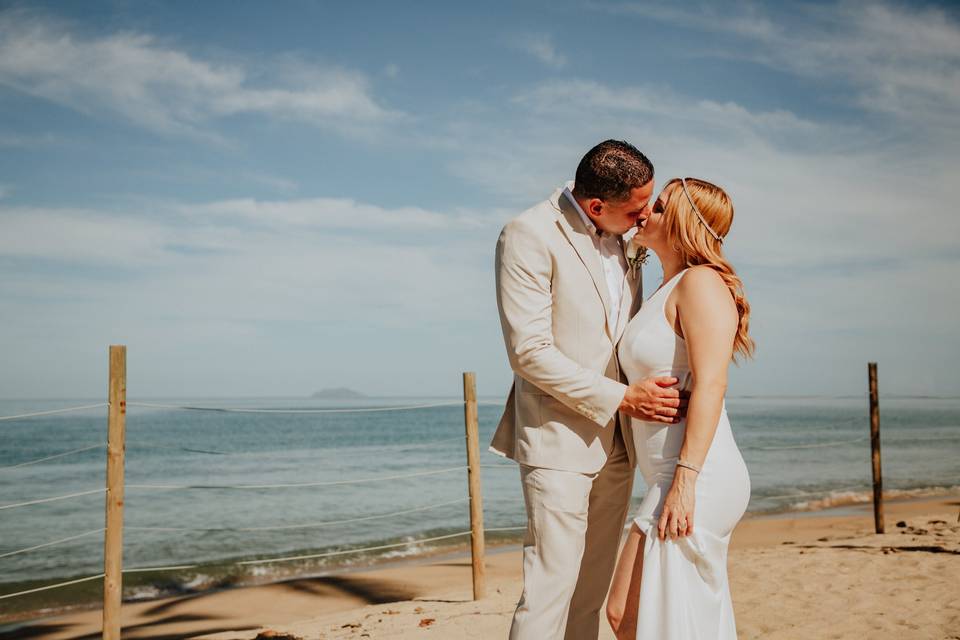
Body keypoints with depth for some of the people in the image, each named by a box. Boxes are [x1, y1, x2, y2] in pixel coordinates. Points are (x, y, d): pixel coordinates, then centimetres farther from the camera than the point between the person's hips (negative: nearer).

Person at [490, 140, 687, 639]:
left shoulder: (622, 235, 9)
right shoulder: (529, 236, -14)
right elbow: (530, 353, -18)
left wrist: (650, 392, 5)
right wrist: (622, 398, -18)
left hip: (616, 440, 7)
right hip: (559, 439, -7)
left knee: (592, 588, 11)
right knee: (550, 584, -5)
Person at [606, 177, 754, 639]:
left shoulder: (701, 282, -10)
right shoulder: (668, 291, 19)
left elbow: (711, 385, -19)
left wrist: (685, 480, -24)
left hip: (699, 478, -10)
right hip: (673, 479, 10)